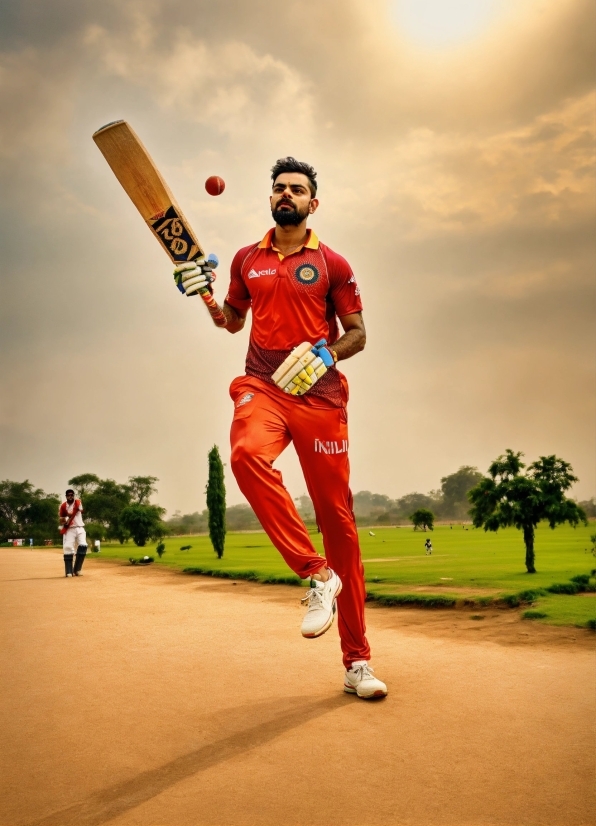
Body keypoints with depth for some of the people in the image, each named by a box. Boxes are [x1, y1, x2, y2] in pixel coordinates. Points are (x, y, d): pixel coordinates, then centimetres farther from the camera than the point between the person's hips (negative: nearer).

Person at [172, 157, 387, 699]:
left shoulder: (332, 264, 8)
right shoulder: (247, 260, 16)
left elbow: (357, 334, 9)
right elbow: (232, 321, 27)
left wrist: (325, 355, -11)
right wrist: (205, 295, 7)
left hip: (319, 393, -1)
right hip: (262, 386, 2)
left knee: (337, 517, -3)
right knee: (247, 454, -36)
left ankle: (357, 662, 6)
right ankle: (316, 574, -22)